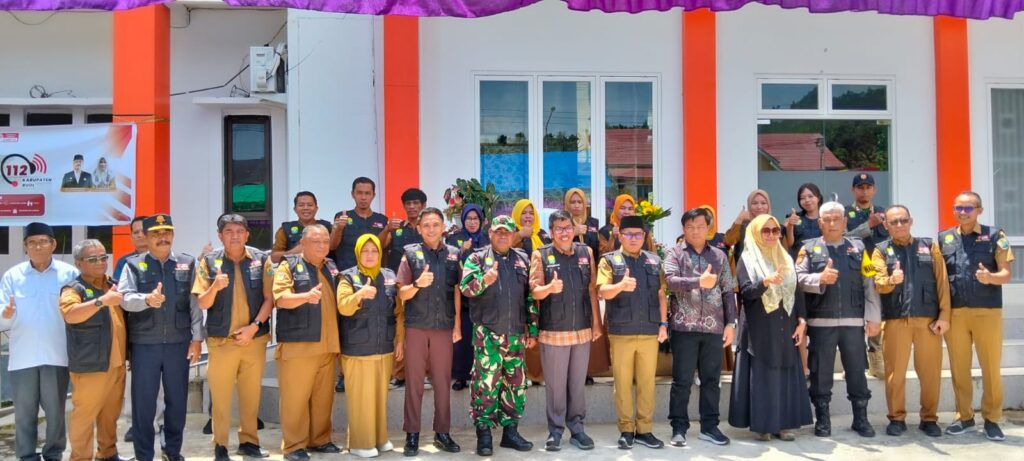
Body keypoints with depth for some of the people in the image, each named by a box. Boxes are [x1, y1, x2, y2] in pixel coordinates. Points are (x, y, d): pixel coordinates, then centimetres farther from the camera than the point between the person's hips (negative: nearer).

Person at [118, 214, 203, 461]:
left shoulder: (188, 264, 5)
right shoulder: (133, 265, 1)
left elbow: (195, 304, 3)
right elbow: (125, 298, -12)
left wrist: (197, 338, -2)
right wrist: (147, 299, -33)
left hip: (178, 342, 2)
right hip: (144, 344, -1)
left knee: (177, 398, 11)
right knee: (143, 401, 6)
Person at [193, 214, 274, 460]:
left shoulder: (262, 259, 0)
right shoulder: (209, 261, -2)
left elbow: (269, 298, 0)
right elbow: (203, 304, -4)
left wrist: (254, 326, -11)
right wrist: (215, 287, -24)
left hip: (255, 338, 1)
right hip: (221, 340, -1)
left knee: (251, 393, 10)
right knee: (220, 395, 3)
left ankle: (248, 441, 23)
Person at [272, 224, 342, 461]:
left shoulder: (332, 267, 15)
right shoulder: (289, 265, -1)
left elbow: (341, 300, 25)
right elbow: (280, 298, -15)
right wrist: (306, 296, -32)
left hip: (328, 345, 5)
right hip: (297, 344, -5)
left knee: (323, 396, 11)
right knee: (295, 397, -2)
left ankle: (319, 439, 23)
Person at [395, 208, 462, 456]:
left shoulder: (453, 254, 5)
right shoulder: (410, 253, 0)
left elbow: (457, 291, 7)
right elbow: (402, 294, -2)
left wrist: (457, 324, 3)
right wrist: (418, 284, -21)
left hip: (444, 327, 1)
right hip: (416, 326, -1)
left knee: (443, 381, 8)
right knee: (414, 381, 5)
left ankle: (442, 432, 18)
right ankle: (412, 433, 14)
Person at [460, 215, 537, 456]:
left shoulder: (523, 259, 12)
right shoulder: (477, 258, 2)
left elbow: (531, 297, 13)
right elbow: (465, 287, -11)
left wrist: (533, 330, 10)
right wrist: (483, 280, -30)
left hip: (516, 333, 4)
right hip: (487, 333, -4)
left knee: (515, 383, 9)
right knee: (485, 383, -6)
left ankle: (510, 430, 20)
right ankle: (483, 433, 4)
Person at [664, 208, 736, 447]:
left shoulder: (719, 255, 11)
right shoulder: (675, 253, 2)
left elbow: (728, 291, 10)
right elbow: (671, 280, -16)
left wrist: (730, 323, 4)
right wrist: (699, 281, -27)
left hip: (714, 328, 3)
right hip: (685, 327, -3)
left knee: (711, 380, 10)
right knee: (682, 381, 3)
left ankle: (709, 426, 20)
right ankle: (679, 428, 11)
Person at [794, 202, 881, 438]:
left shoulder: (858, 247, 10)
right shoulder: (809, 248, 5)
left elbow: (869, 285, 5)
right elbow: (799, 278, -8)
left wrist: (874, 317, -1)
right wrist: (820, 279, -25)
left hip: (853, 321, 2)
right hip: (821, 321, -1)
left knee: (857, 370, 7)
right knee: (821, 371, 4)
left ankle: (860, 418, 19)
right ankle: (822, 419, 15)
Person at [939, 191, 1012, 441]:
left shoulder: (994, 236, 2)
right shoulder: (943, 238, 9)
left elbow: (1007, 273, -2)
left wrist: (991, 277, -23)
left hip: (988, 311, -2)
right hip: (955, 312, 2)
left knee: (991, 368, 3)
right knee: (959, 368, 8)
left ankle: (992, 419, 15)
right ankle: (964, 416, 20)